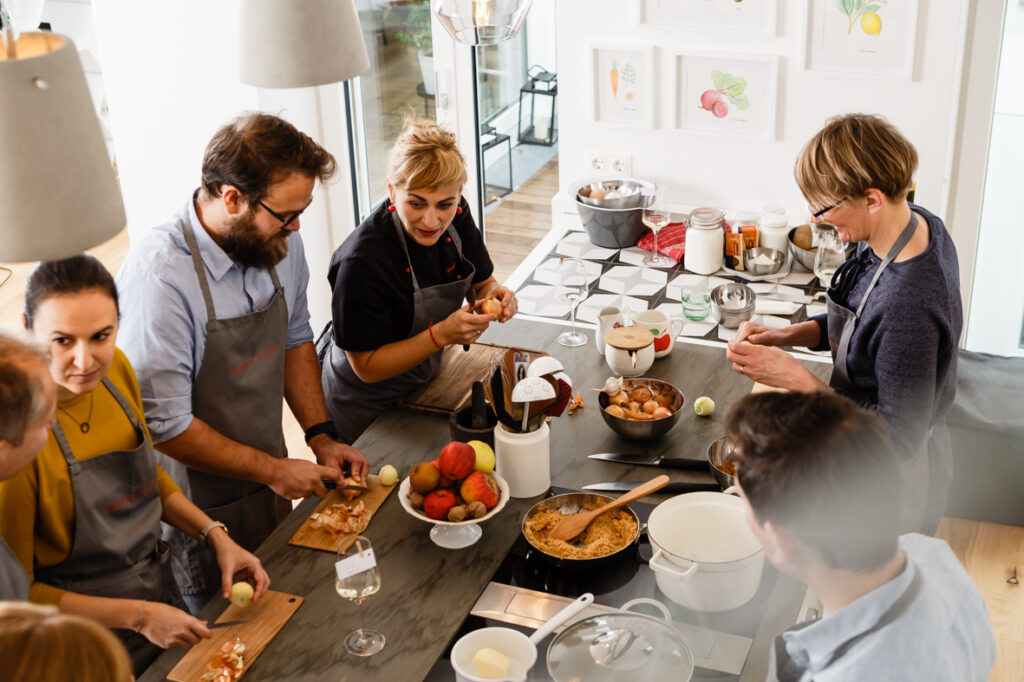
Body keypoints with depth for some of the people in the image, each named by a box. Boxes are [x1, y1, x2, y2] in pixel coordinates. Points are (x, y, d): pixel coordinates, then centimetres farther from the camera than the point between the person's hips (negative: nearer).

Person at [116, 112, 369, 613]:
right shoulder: (160, 276, -30)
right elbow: (163, 425, -25)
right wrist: (272, 470, -17)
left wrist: (320, 437, 1)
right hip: (200, 513, -6)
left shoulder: (279, 243, -7)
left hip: (269, 479, 6)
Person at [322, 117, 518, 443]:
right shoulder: (362, 261, -34)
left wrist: (495, 296, -23)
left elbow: (482, 284, 1)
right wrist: (442, 335, -38)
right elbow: (367, 367, -26)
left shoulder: (456, 217, -15)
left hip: (424, 380, 6)